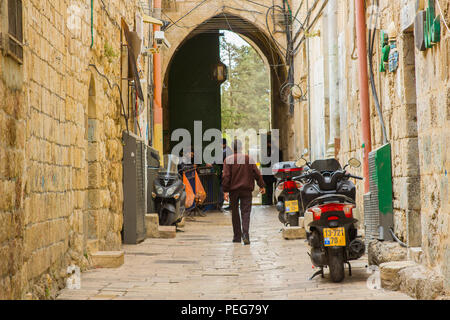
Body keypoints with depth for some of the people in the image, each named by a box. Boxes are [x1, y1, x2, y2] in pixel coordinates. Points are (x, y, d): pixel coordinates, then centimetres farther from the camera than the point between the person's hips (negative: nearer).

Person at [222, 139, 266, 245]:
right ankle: (245, 233, -19)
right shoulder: (248, 159, 4)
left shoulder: (228, 160, -3)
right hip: (247, 190, 1)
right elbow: (257, 173, 4)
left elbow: (226, 176, -8)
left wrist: (225, 190, -8)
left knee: (235, 213, 10)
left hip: (233, 190, -1)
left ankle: (237, 236, 14)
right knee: (246, 212, 0)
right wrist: (262, 186, 10)